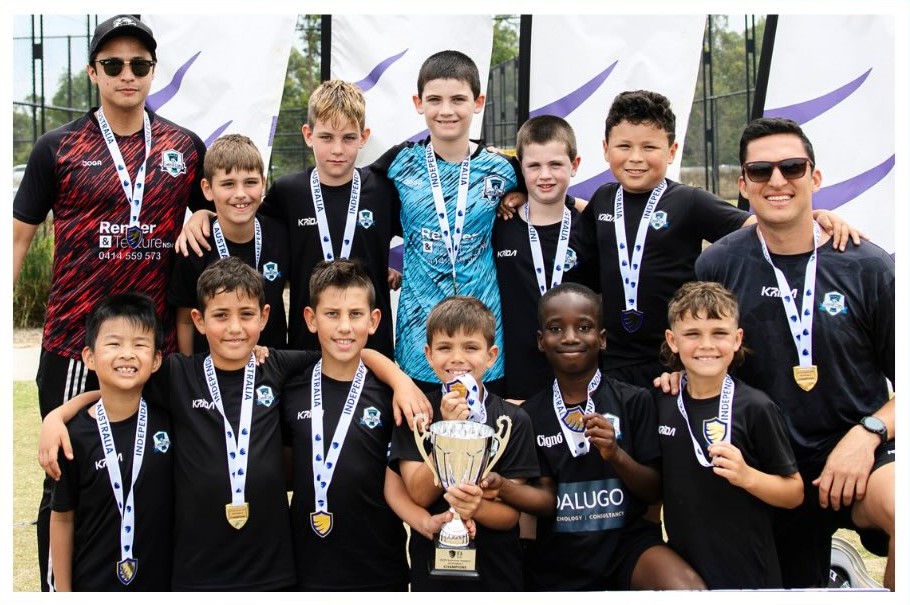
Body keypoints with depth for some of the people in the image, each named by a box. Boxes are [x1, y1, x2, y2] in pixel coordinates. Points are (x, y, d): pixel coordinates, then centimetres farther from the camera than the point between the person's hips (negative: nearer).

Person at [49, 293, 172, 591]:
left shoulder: (166, 421, -5)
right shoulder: (76, 435, -11)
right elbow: (62, 518, -3)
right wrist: (63, 591, -1)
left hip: (162, 579, 2)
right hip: (93, 583, -1)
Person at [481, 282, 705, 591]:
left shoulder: (635, 401, -1)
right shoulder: (530, 414, 4)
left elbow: (655, 491, 0)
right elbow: (547, 497, 0)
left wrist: (616, 455, -19)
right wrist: (502, 487, -21)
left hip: (628, 540, -1)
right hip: (558, 554, 2)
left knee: (690, 590, -29)